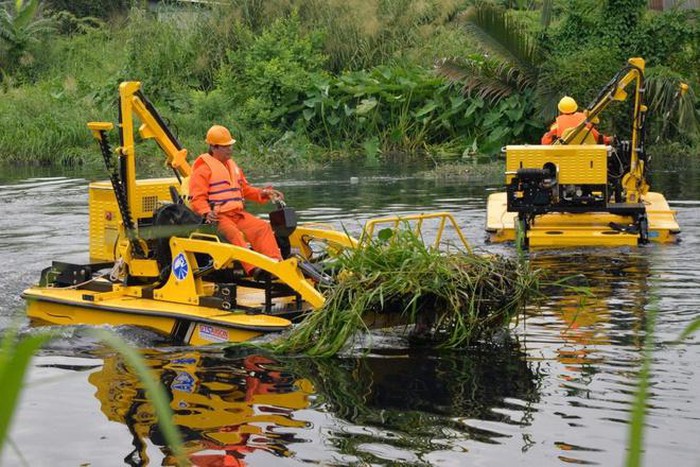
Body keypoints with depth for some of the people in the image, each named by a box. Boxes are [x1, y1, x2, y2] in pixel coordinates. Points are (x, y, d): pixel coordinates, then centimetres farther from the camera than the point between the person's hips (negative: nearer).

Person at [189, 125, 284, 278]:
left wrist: (263, 193, 14)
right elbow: (197, 198, -9)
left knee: (263, 227, -13)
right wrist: (206, 213, -28)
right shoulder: (203, 168, -3)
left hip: (237, 213, 8)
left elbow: (245, 189, 31)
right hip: (218, 216, -7)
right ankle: (252, 269, -47)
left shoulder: (232, 165, 24)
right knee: (234, 234, -34)